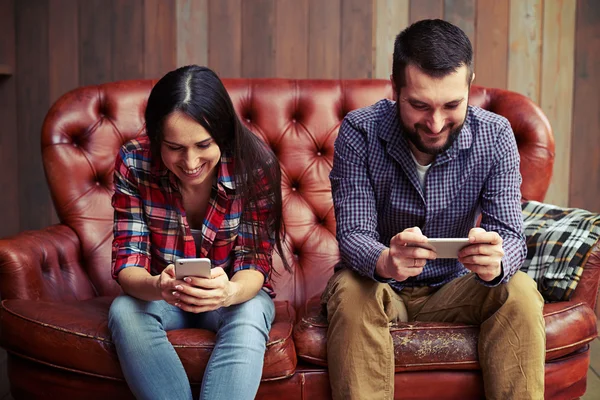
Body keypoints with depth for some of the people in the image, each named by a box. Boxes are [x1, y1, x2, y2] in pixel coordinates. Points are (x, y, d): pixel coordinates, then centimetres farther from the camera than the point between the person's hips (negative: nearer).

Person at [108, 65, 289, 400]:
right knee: (125, 311, -30)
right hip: (158, 295, 1)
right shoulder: (134, 163, -17)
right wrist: (156, 286, -43)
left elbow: (255, 262, -19)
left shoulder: (256, 165, -20)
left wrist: (229, 292, -44)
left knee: (249, 318, -34)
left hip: (234, 292, -1)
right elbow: (128, 260, -17)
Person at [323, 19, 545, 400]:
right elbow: (353, 234, -22)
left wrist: (495, 263, -43)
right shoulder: (360, 132, -18)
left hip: (454, 288, 2)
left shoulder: (495, 136, -13)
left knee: (520, 293, -24)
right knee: (351, 291, -33)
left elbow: (511, 234, -16)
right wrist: (385, 262, -47)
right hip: (380, 284, -1)